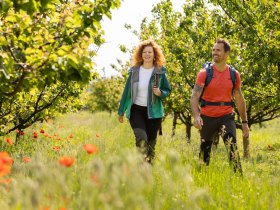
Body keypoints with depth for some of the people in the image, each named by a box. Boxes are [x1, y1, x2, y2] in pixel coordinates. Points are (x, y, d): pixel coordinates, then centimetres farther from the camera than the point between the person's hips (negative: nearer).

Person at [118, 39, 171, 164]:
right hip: (136, 110, 0)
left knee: (151, 142, 5)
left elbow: (167, 90, 9)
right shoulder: (134, 71, 4)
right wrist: (121, 111, 13)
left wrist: (160, 93, -16)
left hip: (153, 112, 0)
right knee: (141, 139, -21)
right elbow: (127, 91, 10)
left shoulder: (160, 72, 1)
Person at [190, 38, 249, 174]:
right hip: (207, 117, 0)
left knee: (232, 146, -19)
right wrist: (196, 116, -33)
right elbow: (194, 97, -16)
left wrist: (245, 122, 10)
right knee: (205, 150, 13)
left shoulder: (234, 75, 0)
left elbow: (239, 99, 11)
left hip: (226, 116, 0)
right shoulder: (204, 73, -8)